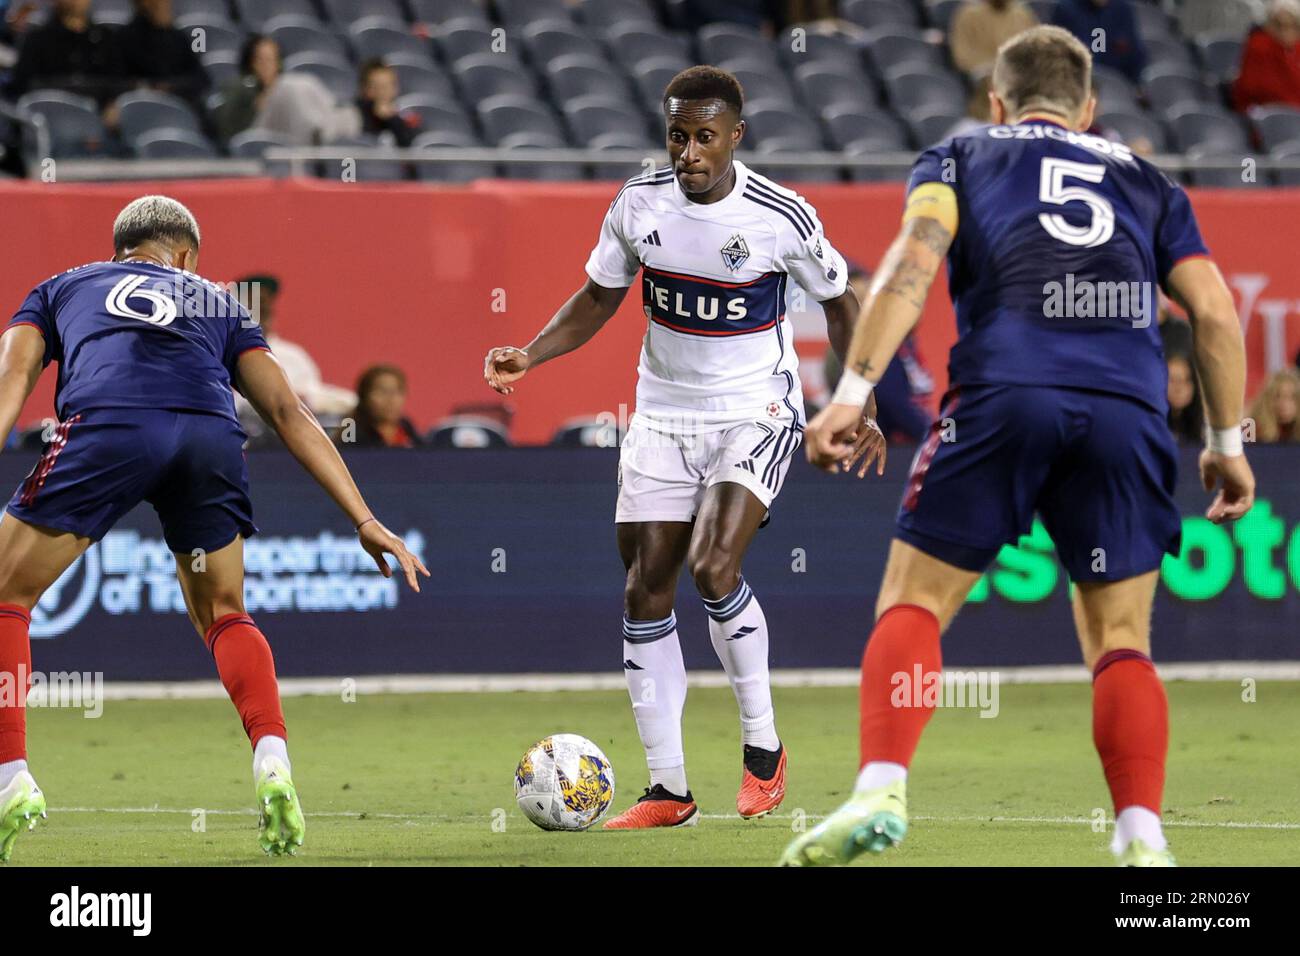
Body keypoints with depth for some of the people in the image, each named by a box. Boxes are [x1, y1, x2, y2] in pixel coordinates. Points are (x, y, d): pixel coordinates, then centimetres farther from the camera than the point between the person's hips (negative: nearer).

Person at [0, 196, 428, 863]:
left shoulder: (61, 289, 35)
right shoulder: (216, 302, 37)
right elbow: (287, 412, 27)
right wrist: (364, 520, 23)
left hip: (106, 428, -2)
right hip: (210, 438, 2)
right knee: (223, 614, 24)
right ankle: (272, 761, 3)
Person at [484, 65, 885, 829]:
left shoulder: (782, 216, -15)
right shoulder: (639, 203, -6)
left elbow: (839, 302, 1)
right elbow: (599, 298, 8)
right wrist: (529, 356, -6)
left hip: (756, 413, -4)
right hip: (664, 415, 4)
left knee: (713, 566, -24)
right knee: (646, 593, -1)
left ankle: (764, 747, -5)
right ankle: (668, 789, 7)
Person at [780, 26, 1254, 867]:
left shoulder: (960, 157, 22)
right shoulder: (1146, 181, 28)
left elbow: (913, 262, 4)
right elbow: (1215, 311, 17)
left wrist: (853, 390, -2)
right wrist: (1228, 442, 23)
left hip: (1005, 394, -2)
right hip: (1128, 410, 2)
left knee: (913, 604, 4)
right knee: (1121, 642, 9)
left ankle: (881, 790, -17)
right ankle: (1144, 839, -6)